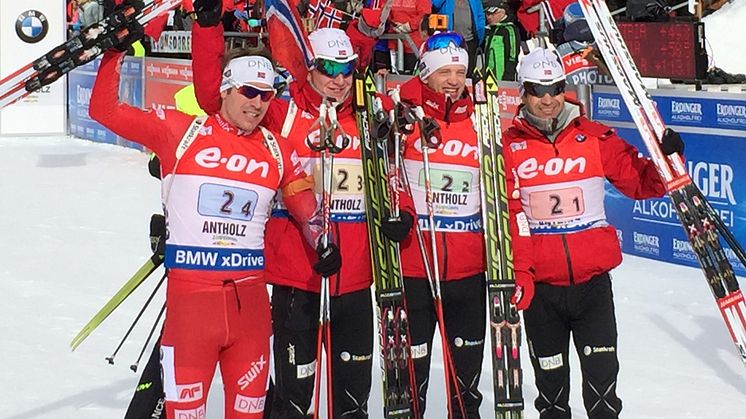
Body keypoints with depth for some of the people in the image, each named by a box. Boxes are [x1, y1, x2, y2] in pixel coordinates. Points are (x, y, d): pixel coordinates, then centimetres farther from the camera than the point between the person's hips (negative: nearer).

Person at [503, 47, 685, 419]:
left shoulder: (595, 137, 2)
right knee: (549, 375, 12)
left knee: (601, 370, 2)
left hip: (593, 278, 0)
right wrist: (513, 270, -11)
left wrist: (666, 159, -14)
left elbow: (640, 181, 5)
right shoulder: (508, 146, -1)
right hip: (539, 282, 0)